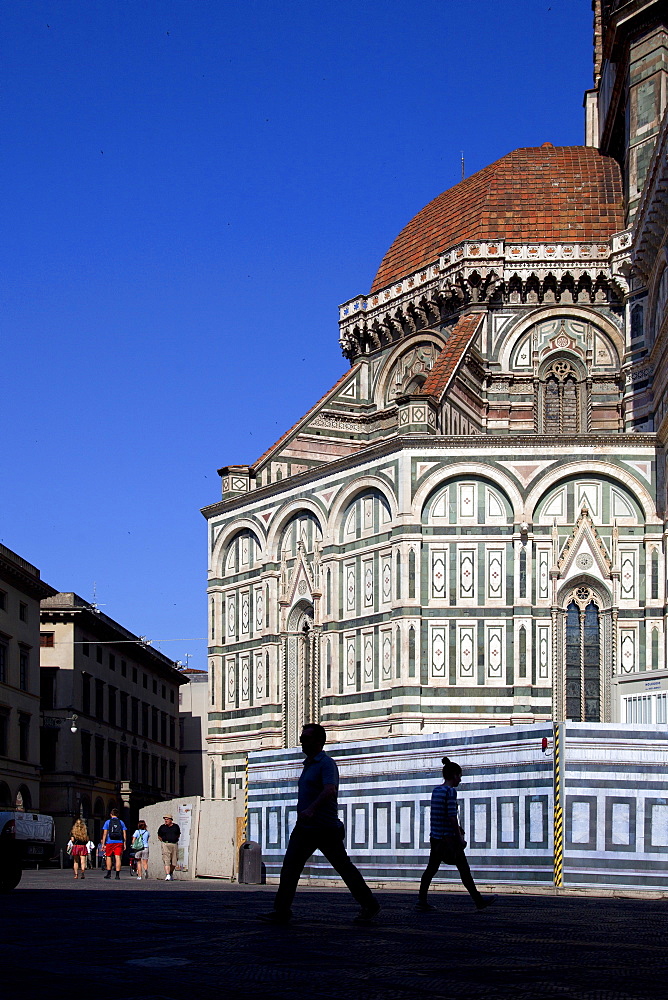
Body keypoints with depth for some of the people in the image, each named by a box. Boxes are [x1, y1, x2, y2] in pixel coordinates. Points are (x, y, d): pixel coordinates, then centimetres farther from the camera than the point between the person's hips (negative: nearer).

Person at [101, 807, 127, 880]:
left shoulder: (108, 822, 5)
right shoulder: (121, 822, 9)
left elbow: (105, 834, 1)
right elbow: (124, 834, 6)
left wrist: (103, 844, 2)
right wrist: (124, 844, 10)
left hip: (110, 842, -1)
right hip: (119, 842, 1)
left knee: (108, 857, 14)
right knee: (118, 858, -3)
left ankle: (109, 873, 11)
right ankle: (117, 874, -9)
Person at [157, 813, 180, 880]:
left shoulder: (176, 826, 10)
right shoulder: (162, 827, 6)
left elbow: (178, 835, 23)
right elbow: (159, 836, 16)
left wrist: (174, 840, 11)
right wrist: (163, 841, 4)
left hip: (174, 845, 2)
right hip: (165, 845, -2)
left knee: (174, 862, 4)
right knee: (166, 860, -14)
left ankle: (171, 873, 27)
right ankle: (167, 875, -21)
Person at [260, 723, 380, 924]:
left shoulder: (326, 764, -12)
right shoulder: (308, 764, 18)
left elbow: (329, 790, -29)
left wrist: (311, 809, -43)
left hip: (326, 829, -8)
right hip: (304, 828, 8)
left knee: (344, 867, 1)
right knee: (290, 866, -4)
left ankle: (370, 906, 14)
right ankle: (281, 911, -5)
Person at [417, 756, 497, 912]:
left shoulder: (436, 790, 12)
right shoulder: (451, 791, -13)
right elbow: (452, 815, -19)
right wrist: (459, 836, -15)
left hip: (435, 837, 8)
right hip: (449, 837, -8)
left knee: (431, 868, 7)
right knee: (463, 868, 1)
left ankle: (422, 900, 1)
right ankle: (478, 900, 9)